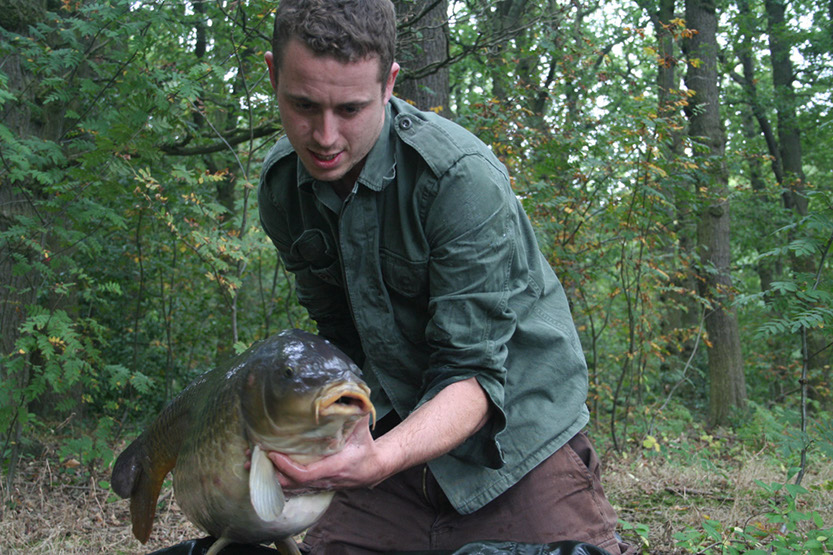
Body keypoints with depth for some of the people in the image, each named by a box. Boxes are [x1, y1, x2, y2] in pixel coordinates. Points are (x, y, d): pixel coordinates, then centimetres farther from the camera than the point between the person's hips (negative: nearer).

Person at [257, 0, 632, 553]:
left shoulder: (463, 177, -26)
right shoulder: (281, 186, -5)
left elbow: (472, 373, -27)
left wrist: (383, 458, -44)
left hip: (517, 430, -4)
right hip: (393, 430, 5)